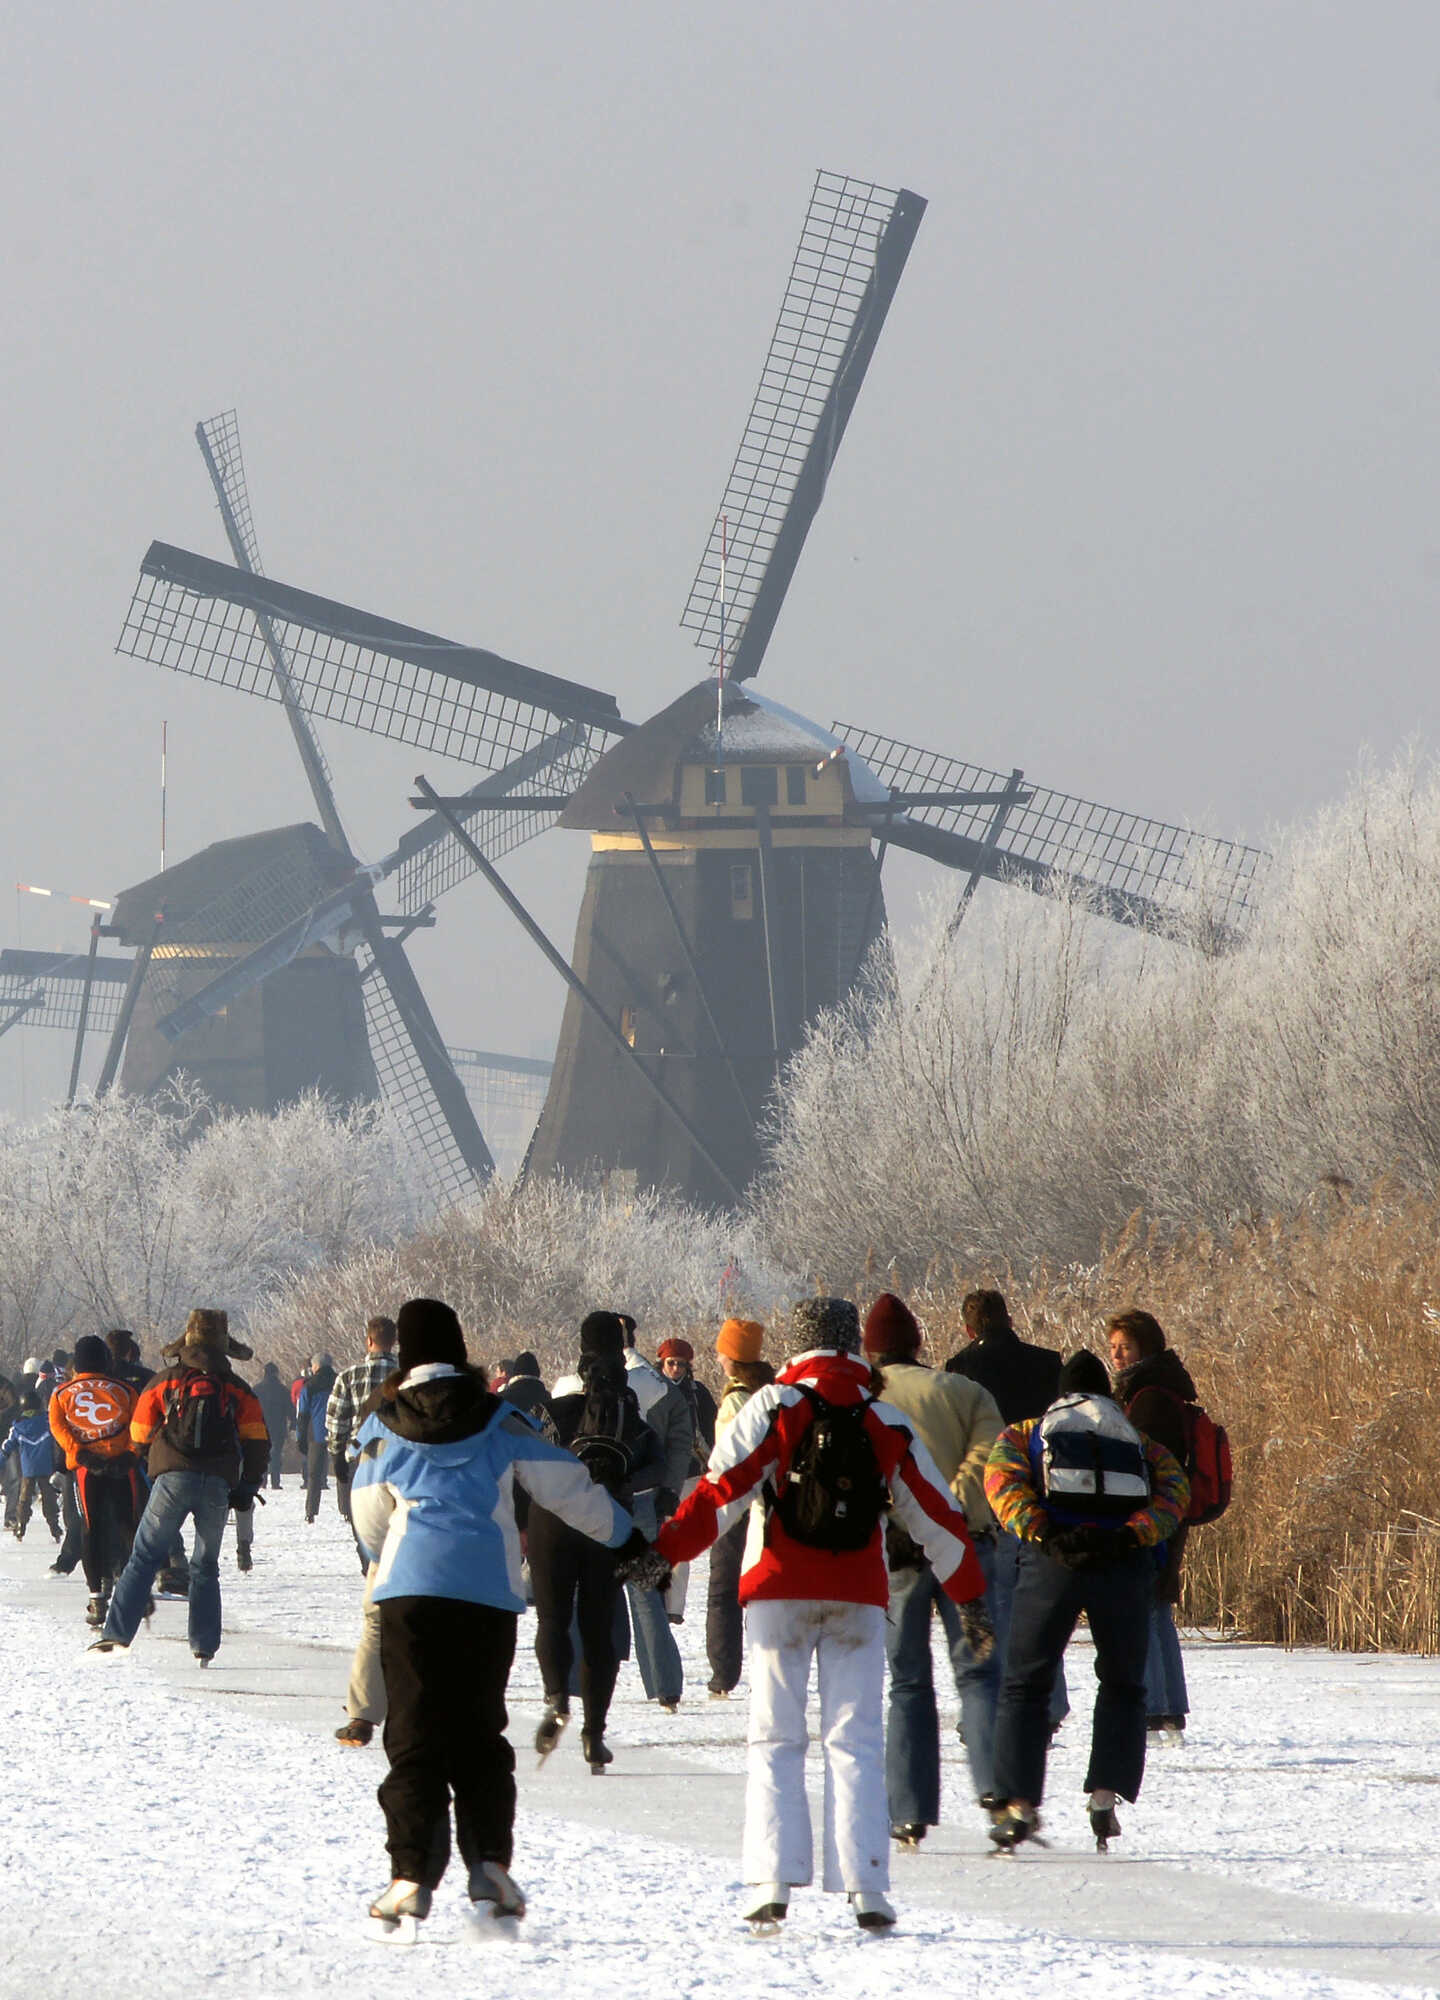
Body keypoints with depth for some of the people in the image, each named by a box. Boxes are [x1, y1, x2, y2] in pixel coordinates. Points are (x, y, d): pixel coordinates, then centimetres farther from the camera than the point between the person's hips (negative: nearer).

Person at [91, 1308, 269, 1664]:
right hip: (218, 1487, 1)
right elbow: (257, 1443, 7)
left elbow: (139, 1436, 12)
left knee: (144, 1558, 2)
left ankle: (116, 1635, -9)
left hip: (172, 1479, -1)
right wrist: (247, 1488, 15)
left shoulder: (163, 1383, 7)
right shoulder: (238, 1390, 11)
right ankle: (204, 1646, 6)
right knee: (205, 1566, 12)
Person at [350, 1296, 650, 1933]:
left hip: (410, 1590, -1)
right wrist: (628, 1538, 22)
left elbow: (370, 1521, 19)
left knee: (415, 1735, 0)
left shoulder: (382, 1427, 8)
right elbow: (567, 1486, 9)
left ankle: (413, 1875, -9)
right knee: (479, 1731, 12)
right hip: (490, 1592, 1)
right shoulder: (500, 1419, 7)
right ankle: (489, 1861, -1)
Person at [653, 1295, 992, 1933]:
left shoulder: (773, 1407, -2)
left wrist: (666, 1549, -13)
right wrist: (970, 1597, 21)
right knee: (856, 1743, 3)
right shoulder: (888, 1425, 8)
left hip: (779, 1594, -2)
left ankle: (772, 1884, -5)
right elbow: (936, 1516, 13)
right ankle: (865, 1888, -6)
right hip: (858, 1596, 2)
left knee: (775, 1740, 4)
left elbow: (723, 1490, -12)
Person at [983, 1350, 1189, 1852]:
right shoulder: (1140, 1441, 25)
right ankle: (1106, 1795, 2)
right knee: (1122, 1687, 17)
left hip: (1052, 1563, -1)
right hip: (1125, 1565, 1)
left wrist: (1042, 1536, -8)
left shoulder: (1028, 1432, 23)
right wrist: (1127, 1538, -6)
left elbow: (1002, 1477, 0)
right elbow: (1174, 1490, 5)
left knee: (1025, 1685, 10)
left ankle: (1019, 1803, 0)